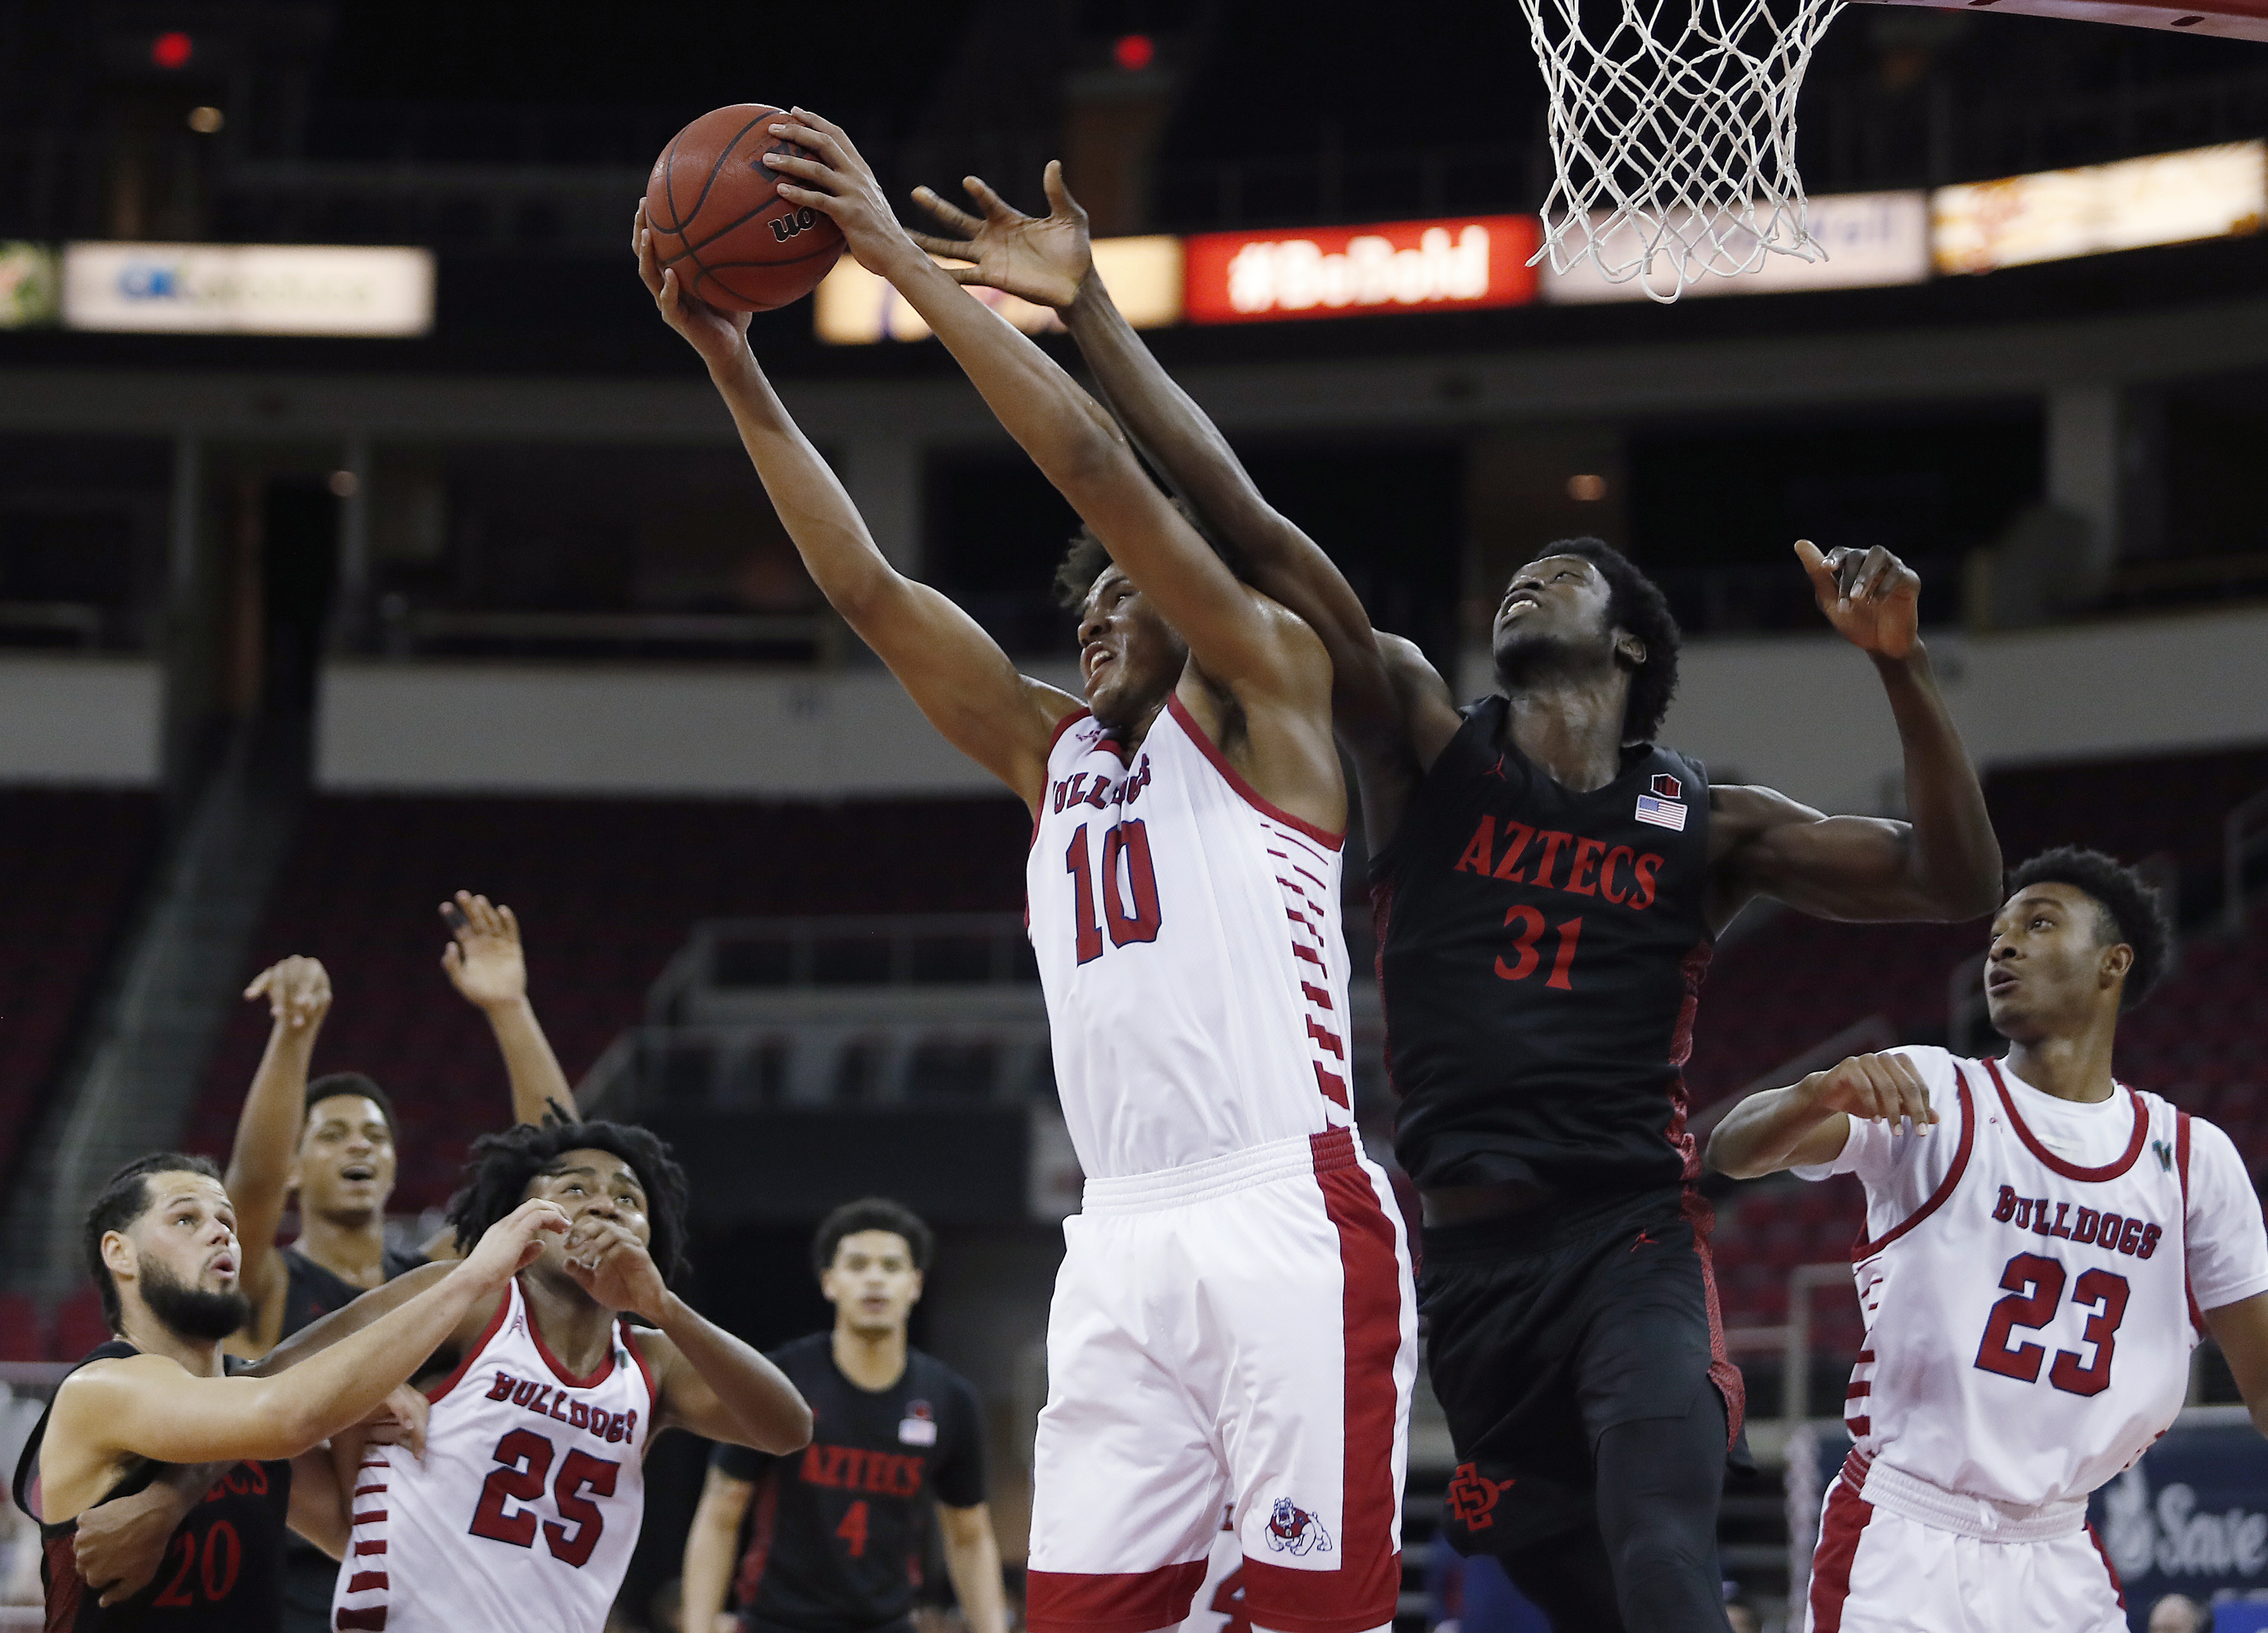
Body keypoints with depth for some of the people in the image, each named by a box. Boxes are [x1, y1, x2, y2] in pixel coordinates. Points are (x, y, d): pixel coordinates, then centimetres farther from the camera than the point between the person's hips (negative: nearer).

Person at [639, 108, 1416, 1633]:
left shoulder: (1268, 690, 7)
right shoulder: (1053, 750, 24)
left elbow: (1102, 470, -3)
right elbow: (868, 588, 19)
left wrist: (903, 258, -4)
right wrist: (733, 366, 13)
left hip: (1290, 1214, -6)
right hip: (1124, 1238, 6)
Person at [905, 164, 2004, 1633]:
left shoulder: (1704, 825, 9)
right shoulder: (1428, 744, 9)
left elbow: (1958, 884, 4)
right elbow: (1251, 526, 1)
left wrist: (1900, 670, -9)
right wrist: (1088, 309, -6)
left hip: (1631, 1245, -2)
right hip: (1472, 1261, 2)